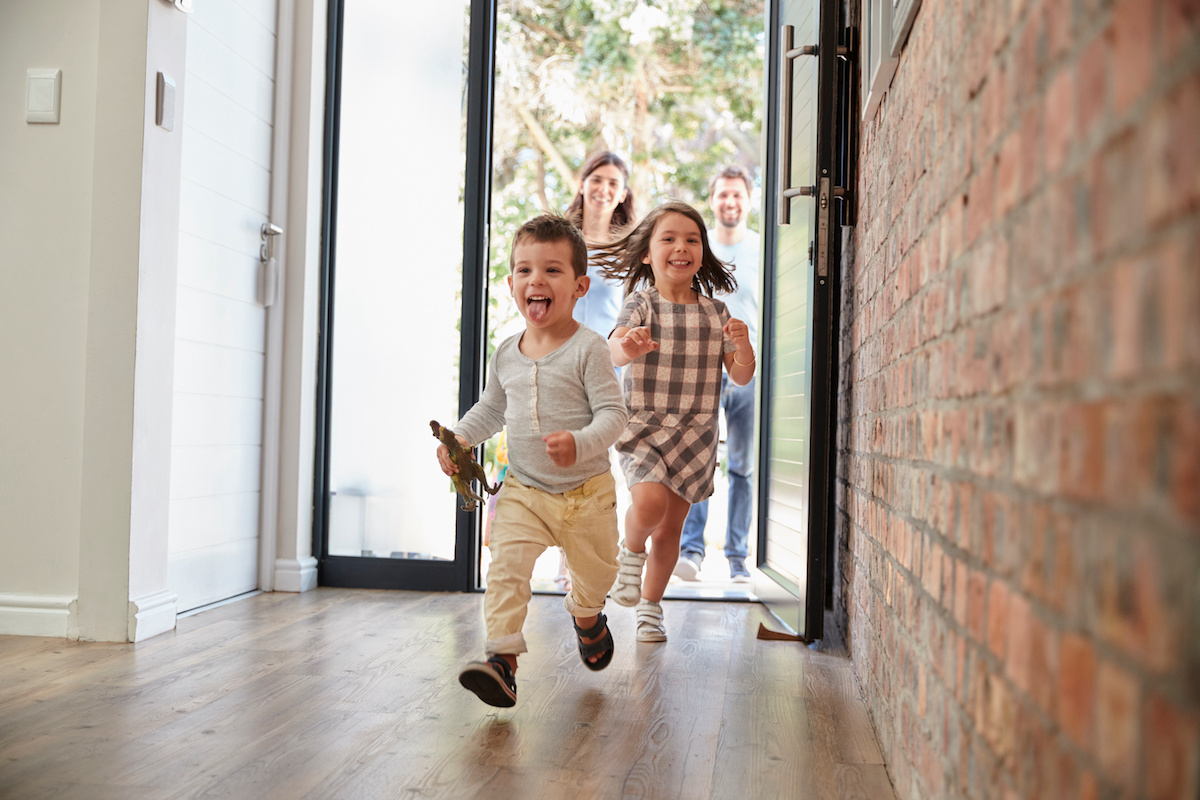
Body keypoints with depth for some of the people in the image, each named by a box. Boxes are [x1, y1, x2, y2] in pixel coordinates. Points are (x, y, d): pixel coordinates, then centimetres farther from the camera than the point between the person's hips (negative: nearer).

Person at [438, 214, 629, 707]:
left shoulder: (587, 349, -14)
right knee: (506, 568, -18)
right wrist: (460, 437, 3)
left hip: (586, 490, -2)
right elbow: (491, 408, 18)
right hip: (523, 490, 3)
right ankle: (503, 659, -18)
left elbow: (613, 412, -18)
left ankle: (586, 616, 51)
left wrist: (580, 444, -36)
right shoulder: (506, 355, 2)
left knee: (595, 571, 17)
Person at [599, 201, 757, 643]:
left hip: (694, 432, 3)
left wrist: (742, 346, -16)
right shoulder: (641, 304, -4)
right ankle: (631, 552, 8)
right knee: (650, 501, -26)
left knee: (672, 525, 8)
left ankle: (650, 608, 29)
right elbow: (613, 349, -23)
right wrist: (627, 347, -47)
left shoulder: (715, 312, 7)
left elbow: (741, 377, 6)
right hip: (642, 425, -3)